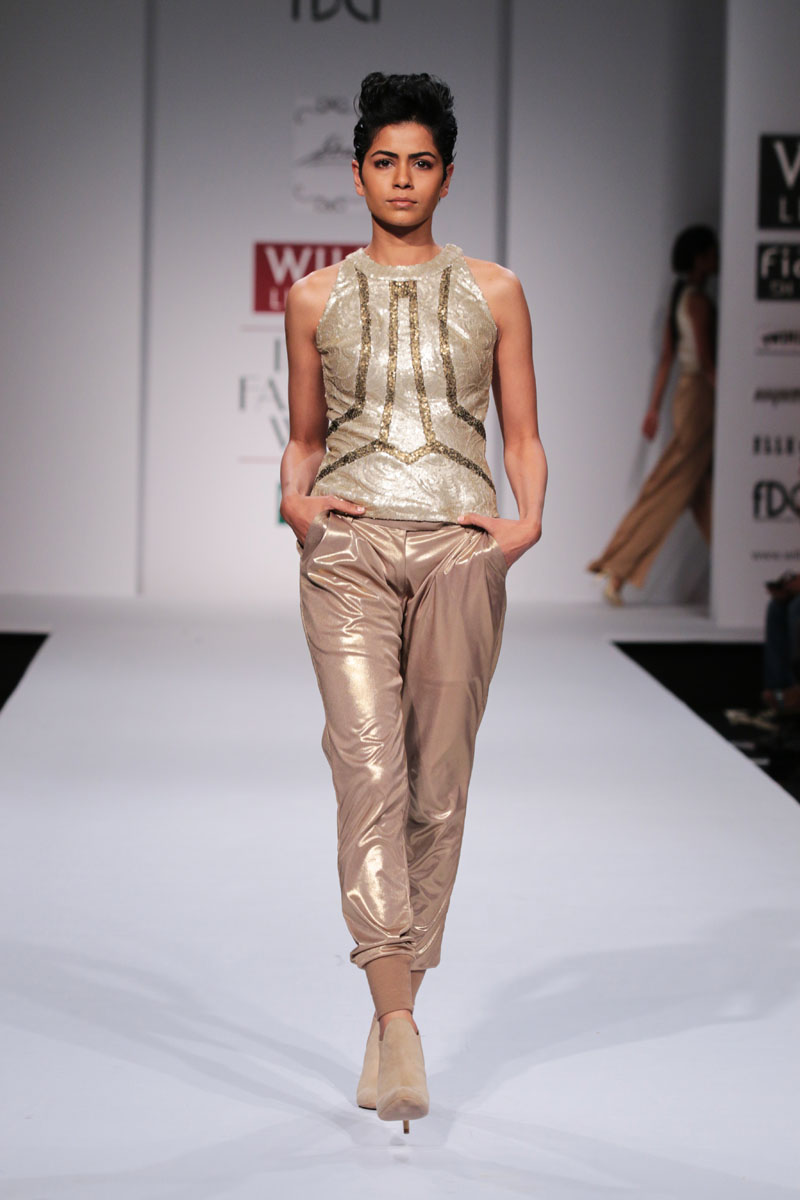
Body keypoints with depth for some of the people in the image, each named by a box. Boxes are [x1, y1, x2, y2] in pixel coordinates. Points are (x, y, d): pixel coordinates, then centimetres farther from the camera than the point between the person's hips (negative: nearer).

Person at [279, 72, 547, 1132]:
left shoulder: (494, 293, 12)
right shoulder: (317, 298, 13)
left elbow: (524, 437, 13)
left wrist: (529, 520, -6)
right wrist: (295, 498, -2)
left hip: (459, 549, 1)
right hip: (349, 547, -1)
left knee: (437, 782, 1)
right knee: (368, 766, -15)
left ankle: (392, 1011, 14)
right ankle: (401, 1030, -21)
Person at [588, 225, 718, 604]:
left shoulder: (682, 297, 14)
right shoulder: (698, 299, -13)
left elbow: (666, 357, 15)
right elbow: (705, 359, -18)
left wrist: (654, 407, 16)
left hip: (687, 393, 9)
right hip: (698, 394, -9)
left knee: (705, 492, 9)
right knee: (668, 489, -6)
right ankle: (618, 570, -5)